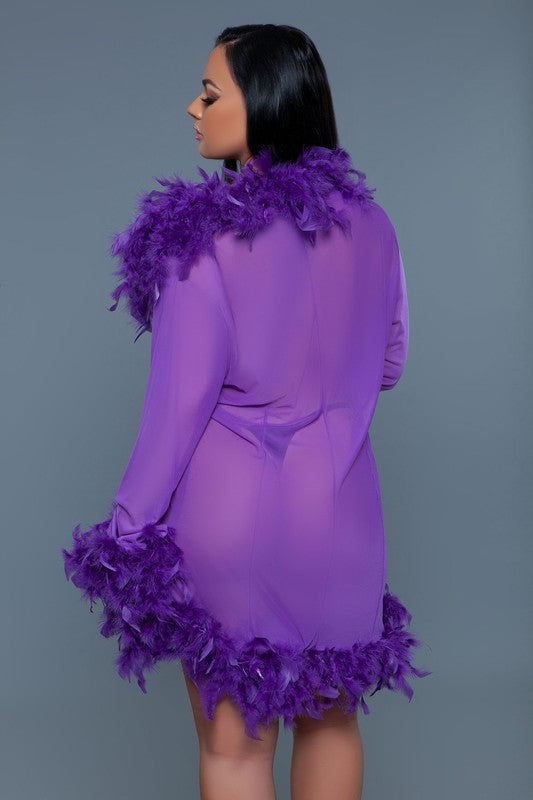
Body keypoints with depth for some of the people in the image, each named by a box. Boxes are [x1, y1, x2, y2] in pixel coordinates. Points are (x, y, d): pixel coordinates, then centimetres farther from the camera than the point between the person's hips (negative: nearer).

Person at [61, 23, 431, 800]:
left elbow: (180, 400, -15)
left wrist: (131, 528, -6)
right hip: (338, 504, 5)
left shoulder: (205, 237, -16)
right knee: (330, 718, 21)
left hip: (229, 505, -4)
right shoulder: (370, 225, -1)